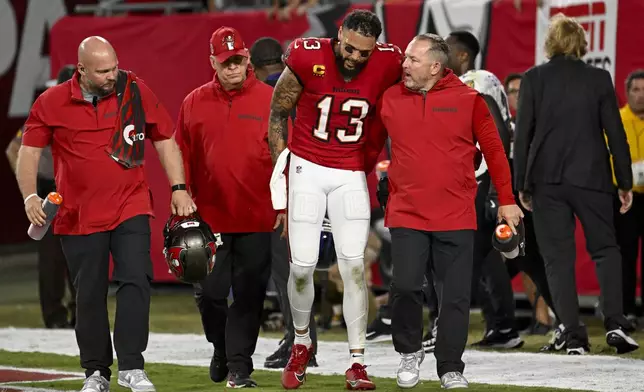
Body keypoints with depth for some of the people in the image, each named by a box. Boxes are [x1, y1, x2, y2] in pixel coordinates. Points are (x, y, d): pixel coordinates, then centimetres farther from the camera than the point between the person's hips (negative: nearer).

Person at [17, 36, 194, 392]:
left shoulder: (136, 93, 0)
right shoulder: (51, 103, -2)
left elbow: (165, 141, 9)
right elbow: (29, 151, 2)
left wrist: (178, 188, 1)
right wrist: (30, 196, -12)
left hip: (131, 208, 0)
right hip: (79, 214, 0)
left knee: (135, 282, -14)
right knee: (89, 296, 7)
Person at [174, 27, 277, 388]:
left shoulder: (269, 100, 1)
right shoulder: (194, 103, 6)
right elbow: (183, 159, 7)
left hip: (257, 219, -1)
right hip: (209, 217, 2)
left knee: (249, 295, 0)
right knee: (209, 293, 4)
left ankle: (239, 366, 7)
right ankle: (221, 349, 30)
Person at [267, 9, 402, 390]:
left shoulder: (388, 65, -12)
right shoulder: (307, 58, -16)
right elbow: (278, 115, -2)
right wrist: (280, 174, -2)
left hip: (351, 174, 1)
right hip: (307, 169, -1)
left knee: (354, 266, -6)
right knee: (302, 266, -3)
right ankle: (301, 343, 23)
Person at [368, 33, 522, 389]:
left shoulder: (468, 100, -1)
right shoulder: (390, 99, 4)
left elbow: (493, 150, 4)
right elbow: (371, 146, 14)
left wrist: (506, 200, 4)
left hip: (456, 216, -1)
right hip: (406, 214, 1)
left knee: (455, 296, 1)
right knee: (405, 286, -9)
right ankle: (409, 352, 16)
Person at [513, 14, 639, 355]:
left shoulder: (533, 79, -2)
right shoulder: (599, 79, -1)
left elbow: (523, 134, -2)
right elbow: (615, 133, 0)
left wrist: (521, 185, 4)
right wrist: (625, 183, 7)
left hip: (546, 180, 0)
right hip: (591, 177, 0)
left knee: (558, 258, 5)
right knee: (605, 248, 14)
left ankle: (573, 336, -1)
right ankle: (614, 323, -3)